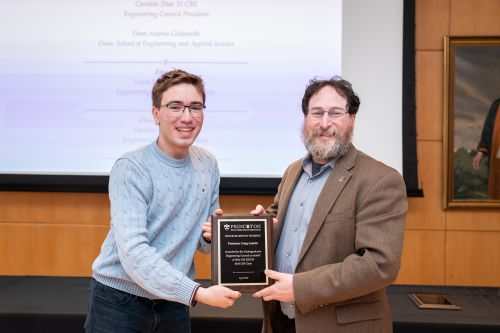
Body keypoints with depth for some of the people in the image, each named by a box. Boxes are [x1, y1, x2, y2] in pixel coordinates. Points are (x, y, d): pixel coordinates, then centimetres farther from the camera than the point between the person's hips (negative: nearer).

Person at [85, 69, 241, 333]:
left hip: (174, 301, 5)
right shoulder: (131, 169, -16)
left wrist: (212, 236, -14)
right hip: (120, 301, -5)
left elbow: (204, 244, 8)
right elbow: (133, 252, -25)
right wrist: (197, 293, -29)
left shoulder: (208, 166, 1)